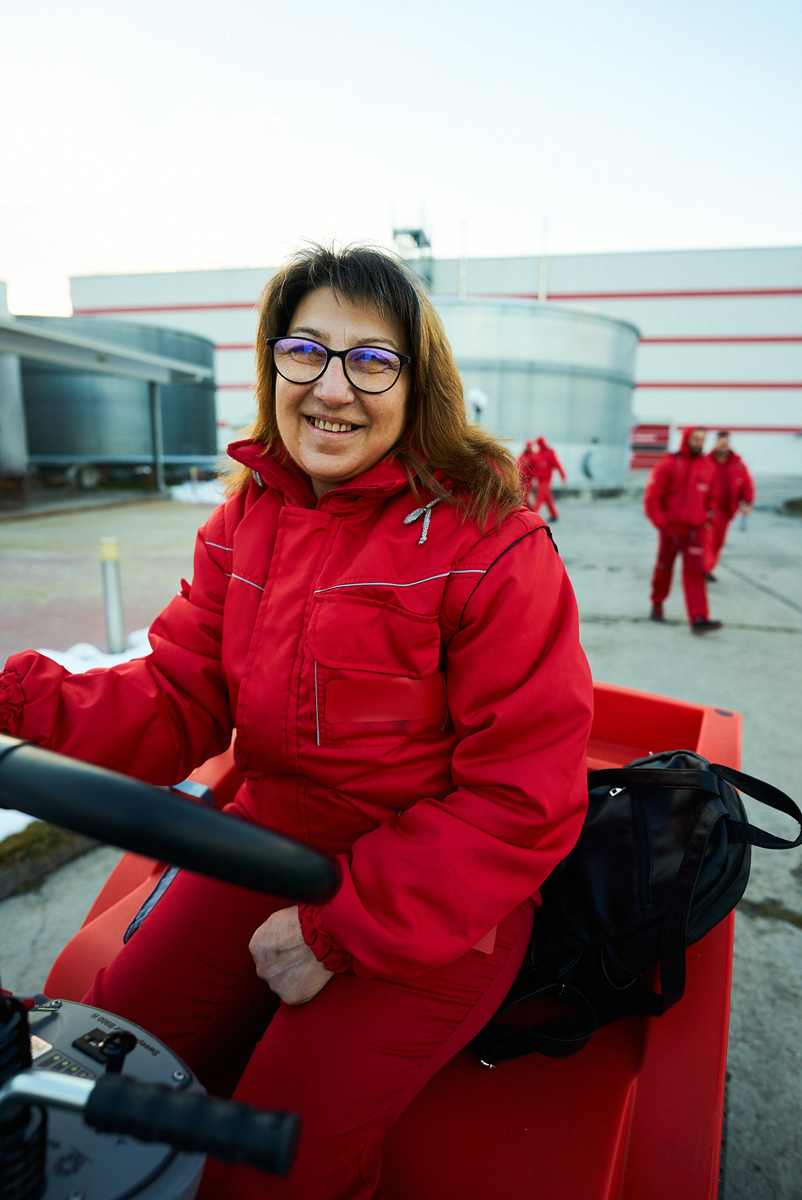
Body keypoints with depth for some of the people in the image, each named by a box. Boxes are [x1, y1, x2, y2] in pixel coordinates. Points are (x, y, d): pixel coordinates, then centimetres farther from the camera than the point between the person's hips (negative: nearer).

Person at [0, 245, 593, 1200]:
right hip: (269, 843, 6)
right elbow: (178, 699, -1)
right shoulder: (245, 519, 2)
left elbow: (525, 803, -18)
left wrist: (338, 928, -18)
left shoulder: (493, 548, -18)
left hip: (434, 899, -4)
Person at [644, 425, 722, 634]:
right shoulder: (669, 464, -6)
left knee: (695, 572, -5)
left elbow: (713, 497, 20)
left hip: (696, 530, 3)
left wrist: (708, 517, 6)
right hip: (672, 528, -3)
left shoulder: (708, 467, 8)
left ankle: (699, 619, -11)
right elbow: (651, 497, -9)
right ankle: (657, 605, 33)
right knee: (664, 569, 10)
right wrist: (662, 524, -12)